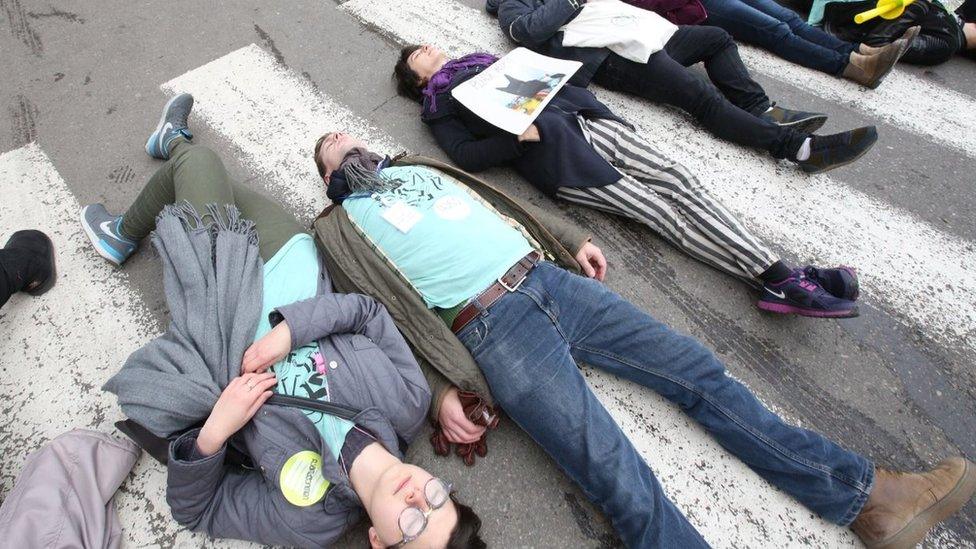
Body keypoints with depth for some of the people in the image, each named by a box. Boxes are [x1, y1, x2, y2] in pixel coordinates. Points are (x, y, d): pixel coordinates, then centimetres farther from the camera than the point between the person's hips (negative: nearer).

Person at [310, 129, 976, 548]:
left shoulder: (416, 165, 31)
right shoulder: (340, 226, 13)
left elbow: (497, 197, 29)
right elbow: (388, 308, -2)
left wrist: (570, 237, 17)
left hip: (547, 275, 6)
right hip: (490, 323, -5)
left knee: (696, 368, -1)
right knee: (620, 476, -19)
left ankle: (867, 495, 9)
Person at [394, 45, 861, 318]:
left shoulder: (477, 60, 33)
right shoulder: (436, 106, 15)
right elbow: (467, 156, -2)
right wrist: (521, 136, -14)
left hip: (579, 114, 6)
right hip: (550, 151, -6)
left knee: (674, 177, -14)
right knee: (657, 209, -18)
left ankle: (779, 275, -19)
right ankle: (780, 282, -21)